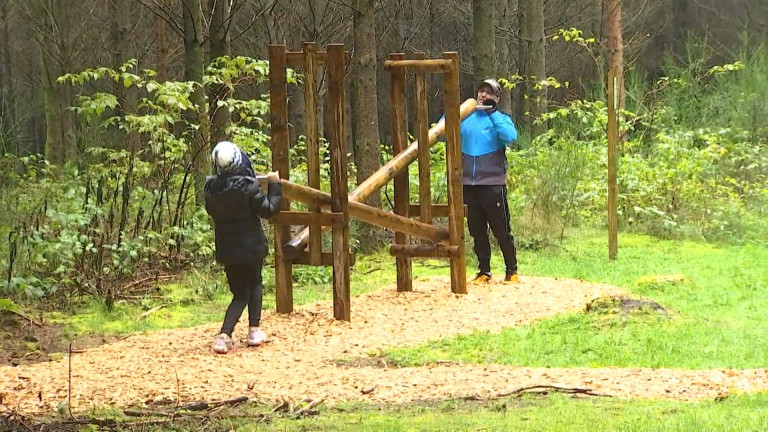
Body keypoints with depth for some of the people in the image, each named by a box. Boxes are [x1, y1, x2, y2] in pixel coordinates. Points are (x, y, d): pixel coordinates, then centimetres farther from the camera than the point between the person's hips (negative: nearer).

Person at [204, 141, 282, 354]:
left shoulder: (211, 188, -6)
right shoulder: (248, 186, -19)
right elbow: (269, 209, -13)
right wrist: (274, 185, -1)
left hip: (226, 249, 3)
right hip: (252, 246, -3)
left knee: (240, 293, 12)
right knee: (254, 284, 23)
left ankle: (225, 335, -9)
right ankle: (254, 331, 16)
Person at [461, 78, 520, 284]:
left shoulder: (500, 119, 3)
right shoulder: (466, 118, 13)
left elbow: (510, 136, -18)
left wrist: (492, 113, -18)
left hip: (493, 184, -4)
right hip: (469, 184, 4)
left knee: (501, 230, -2)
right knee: (477, 231, 9)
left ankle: (512, 271, 6)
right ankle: (484, 271, 17)